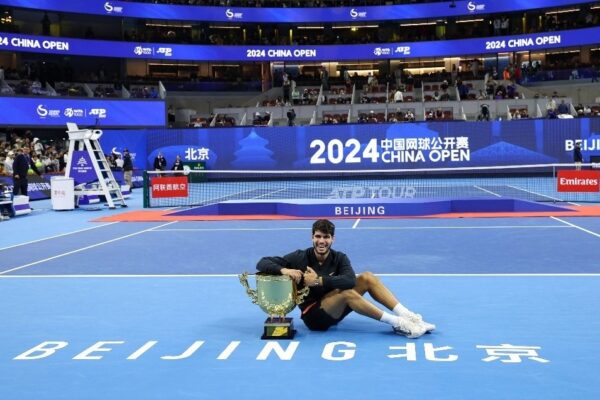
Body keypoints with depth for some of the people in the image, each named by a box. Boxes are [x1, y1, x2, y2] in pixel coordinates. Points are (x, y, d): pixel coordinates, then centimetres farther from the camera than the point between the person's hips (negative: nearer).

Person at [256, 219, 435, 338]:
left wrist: (319, 280, -30)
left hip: (336, 310, 5)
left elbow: (350, 280, -24)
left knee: (367, 277, -13)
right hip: (313, 314, -5)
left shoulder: (339, 258, -3)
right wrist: (284, 270, -33)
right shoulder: (300, 257, -10)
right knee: (345, 292, -32)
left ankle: (409, 316, -18)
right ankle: (398, 324, -31)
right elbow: (262, 263, -15)